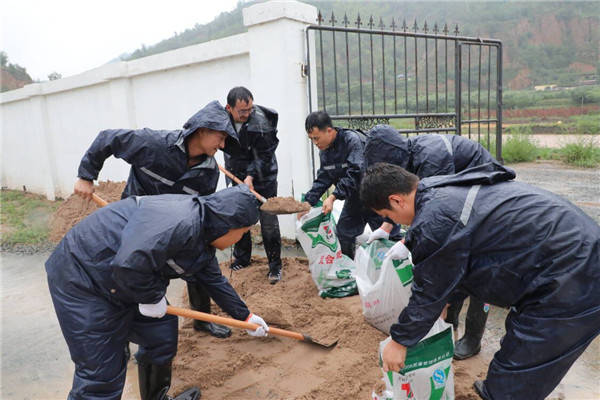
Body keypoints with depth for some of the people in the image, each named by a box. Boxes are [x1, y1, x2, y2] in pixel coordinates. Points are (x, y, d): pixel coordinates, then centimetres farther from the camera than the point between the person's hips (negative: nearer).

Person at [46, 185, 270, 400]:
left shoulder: (203, 242, 4)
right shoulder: (179, 222, -31)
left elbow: (215, 281, 17)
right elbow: (129, 264, -38)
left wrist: (245, 316, 24)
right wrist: (152, 298, -19)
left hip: (126, 283, 10)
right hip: (81, 277, -9)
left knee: (161, 340, 15)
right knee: (100, 376, -4)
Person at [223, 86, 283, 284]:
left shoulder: (261, 123, -24)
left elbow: (264, 156, -19)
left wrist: (251, 176, -28)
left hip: (262, 177, -5)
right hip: (236, 176, 5)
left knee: (268, 222, -4)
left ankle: (275, 265, 9)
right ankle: (241, 259, 30)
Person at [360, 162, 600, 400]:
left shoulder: (434, 221, -22)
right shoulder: (450, 190, 9)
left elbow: (430, 291, -9)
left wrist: (400, 341, 6)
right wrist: (447, 300, 31)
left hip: (571, 288, -10)